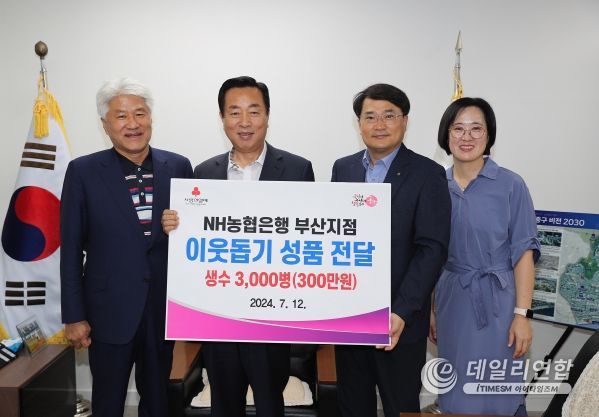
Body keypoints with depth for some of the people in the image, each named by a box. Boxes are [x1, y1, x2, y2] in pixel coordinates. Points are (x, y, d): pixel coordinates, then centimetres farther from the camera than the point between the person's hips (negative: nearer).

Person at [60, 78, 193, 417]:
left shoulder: (179, 167, 0)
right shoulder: (83, 172, -6)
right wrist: (74, 316, -4)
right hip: (109, 311, -2)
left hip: (165, 309, 2)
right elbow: (71, 248, -4)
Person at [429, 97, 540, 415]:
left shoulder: (511, 185, -7)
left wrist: (521, 314, -12)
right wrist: (429, 308, 9)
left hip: (496, 302, -3)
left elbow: (523, 252, -7)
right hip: (451, 300, 4)